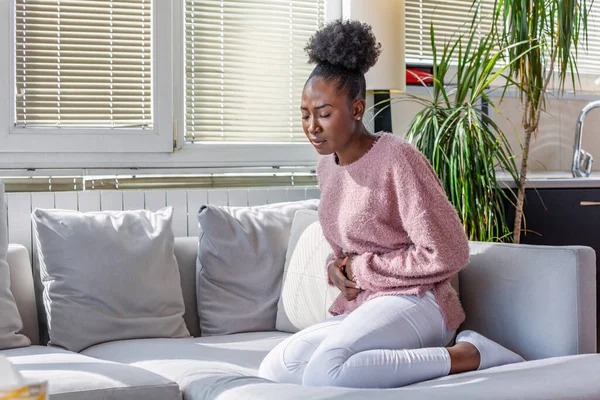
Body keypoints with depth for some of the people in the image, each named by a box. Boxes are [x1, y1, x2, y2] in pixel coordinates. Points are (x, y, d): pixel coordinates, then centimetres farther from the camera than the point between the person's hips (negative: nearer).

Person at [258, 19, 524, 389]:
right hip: (357, 309, 9)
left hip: (413, 302, -9)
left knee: (321, 374, -33)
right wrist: (337, 266, 3)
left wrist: (361, 268, -9)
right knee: (272, 371, -14)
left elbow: (448, 254, -16)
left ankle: (465, 356, -18)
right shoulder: (327, 166, 12)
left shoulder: (397, 159, -13)